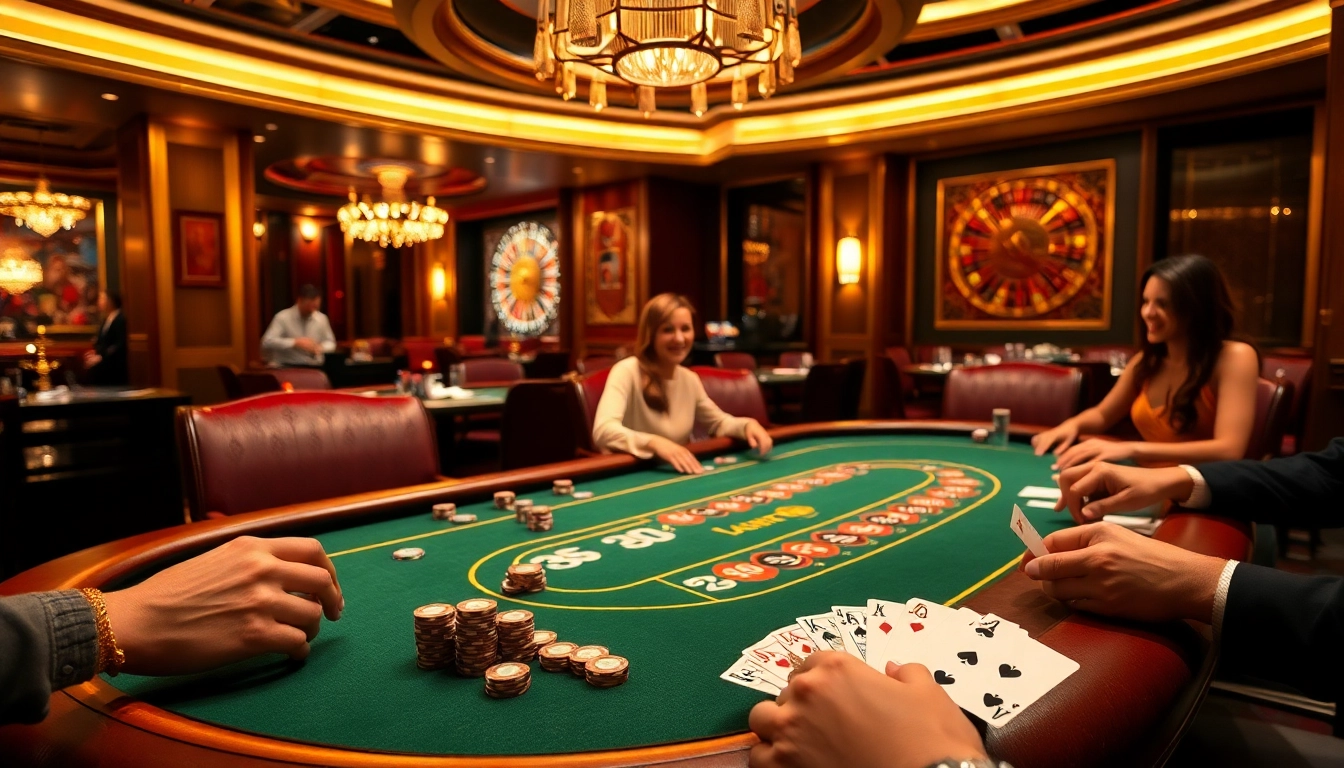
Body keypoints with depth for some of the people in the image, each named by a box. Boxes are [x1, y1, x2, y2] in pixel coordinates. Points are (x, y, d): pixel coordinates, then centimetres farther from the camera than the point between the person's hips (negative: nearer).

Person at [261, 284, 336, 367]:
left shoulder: (322, 318, 6)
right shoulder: (283, 317, -5)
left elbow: (330, 343, 16)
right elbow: (267, 342, -14)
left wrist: (320, 347, -8)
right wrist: (295, 342, -22)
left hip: (313, 368, 3)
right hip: (287, 368, -3)